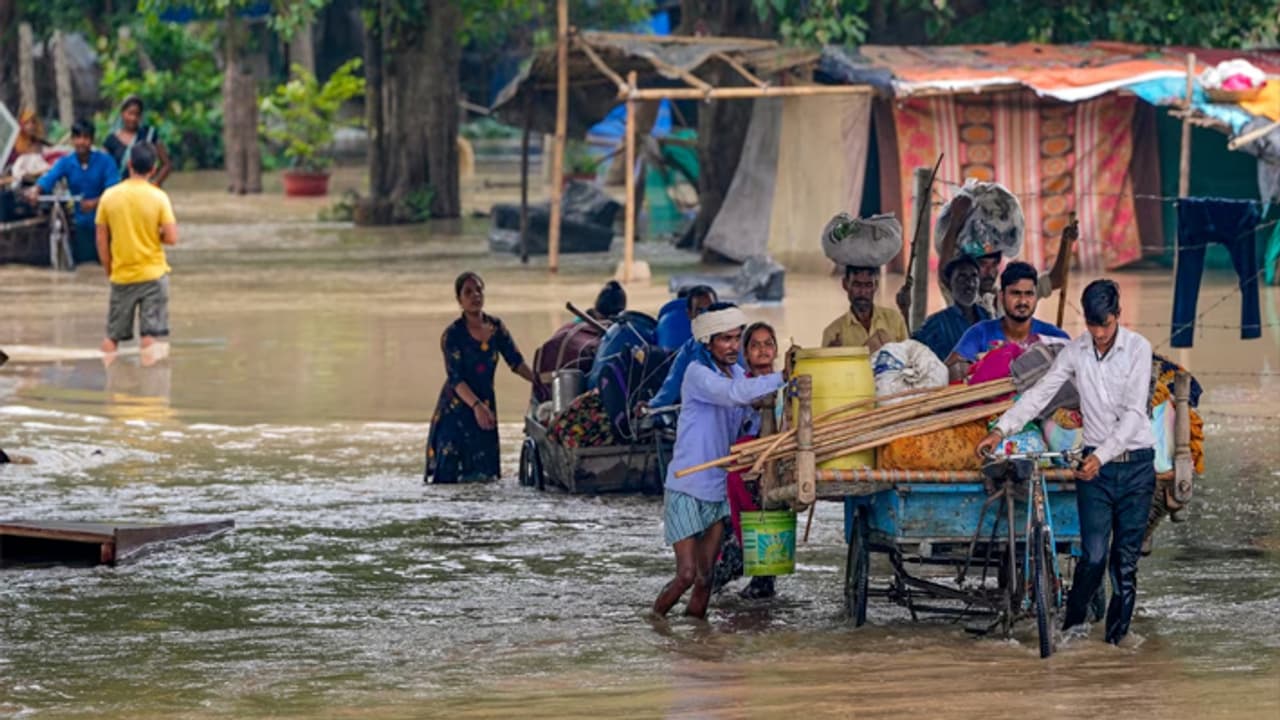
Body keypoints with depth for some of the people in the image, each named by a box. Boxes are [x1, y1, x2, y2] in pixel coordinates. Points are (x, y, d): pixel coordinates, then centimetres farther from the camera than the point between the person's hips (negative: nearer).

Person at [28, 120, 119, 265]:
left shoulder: (105, 161, -8)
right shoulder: (66, 163, 0)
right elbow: (49, 177, -17)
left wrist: (95, 202, -36)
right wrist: (36, 189, -40)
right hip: (81, 224, 3)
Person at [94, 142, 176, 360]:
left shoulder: (110, 195, -3)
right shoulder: (158, 197, -9)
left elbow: (101, 241, 1)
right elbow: (171, 238, -13)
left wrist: (109, 271, 12)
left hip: (121, 276, 2)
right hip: (153, 274, -2)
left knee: (112, 337, 11)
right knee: (150, 335, 0)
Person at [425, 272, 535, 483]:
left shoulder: (495, 327, 5)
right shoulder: (453, 334, -11)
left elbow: (516, 362, 8)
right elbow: (456, 379, -17)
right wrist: (476, 406, -30)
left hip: (485, 406, 5)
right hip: (456, 409, -5)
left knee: (484, 471, 1)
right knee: (449, 472, -9)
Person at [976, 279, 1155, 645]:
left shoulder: (1137, 349, -9)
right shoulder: (1075, 351, 0)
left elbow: (1133, 413, -15)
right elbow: (1039, 393, 1)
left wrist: (1102, 455, -25)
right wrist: (1001, 430, -11)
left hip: (1135, 462, -1)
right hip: (1095, 464, 1)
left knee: (1126, 560, 2)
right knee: (1093, 556, -8)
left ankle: (1116, 638, 10)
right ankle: (1071, 628, 7)